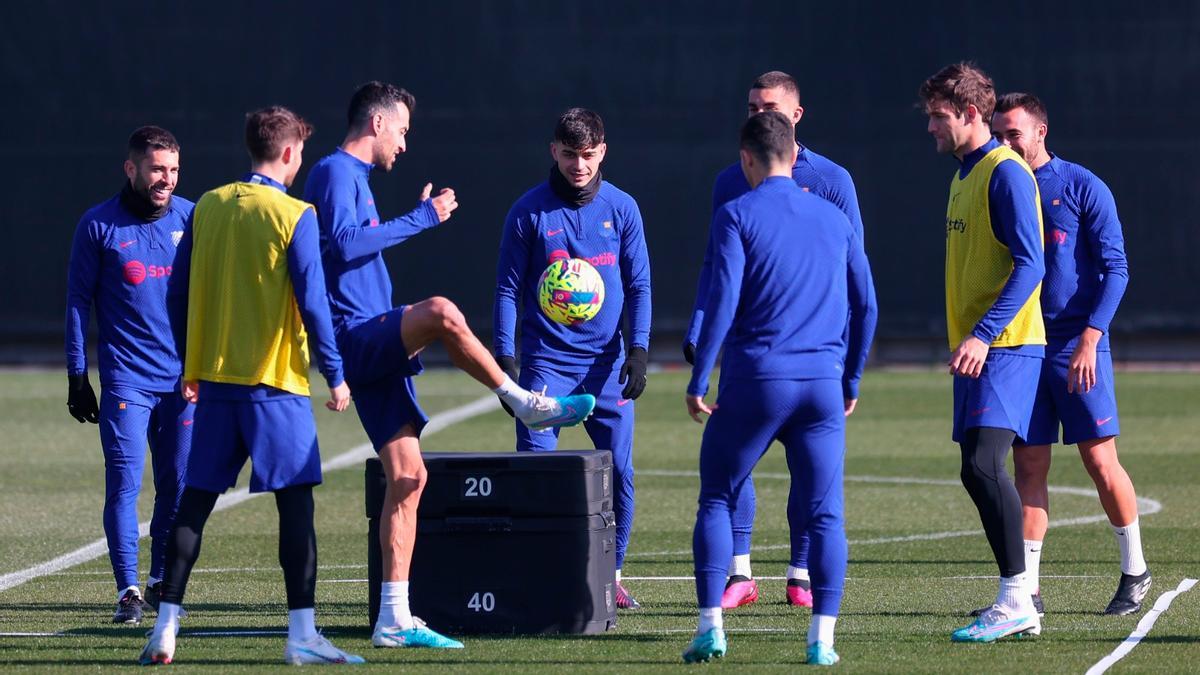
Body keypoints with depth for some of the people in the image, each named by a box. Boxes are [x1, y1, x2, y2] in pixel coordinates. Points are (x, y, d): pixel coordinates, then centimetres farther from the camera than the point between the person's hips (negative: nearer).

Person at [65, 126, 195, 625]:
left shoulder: (192, 219, 5)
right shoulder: (99, 225, 0)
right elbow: (78, 301, 4)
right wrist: (77, 376, 1)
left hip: (184, 378, 2)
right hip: (126, 375, -2)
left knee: (178, 485, 5)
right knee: (124, 484, -9)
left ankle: (162, 581, 20)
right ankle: (128, 590, -6)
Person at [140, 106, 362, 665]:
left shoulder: (207, 207, 7)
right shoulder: (294, 216, -8)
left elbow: (178, 294, 10)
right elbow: (312, 303, -11)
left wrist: (191, 368, 20)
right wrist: (335, 375, -3)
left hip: (213, 378, 5)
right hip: (275, 383, -5)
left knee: (195, 500, 8)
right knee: (296, 500, 0)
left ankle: (165, 628, 5)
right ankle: (302, 634, -3)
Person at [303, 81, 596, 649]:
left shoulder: (354, 177, 24)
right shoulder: (335, 173, -6)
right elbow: (343, 242, -23)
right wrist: (421, 218, -19)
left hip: (373, 349, 10)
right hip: (353, 336, -10)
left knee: (406, 478, 4)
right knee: (441, 312, -36)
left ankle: (394, 620, 5)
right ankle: (527, 405, -23)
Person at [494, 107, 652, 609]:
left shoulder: (621, 209, 4)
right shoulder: (529, 211, -1)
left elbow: (638, 284, 7)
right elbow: (508, 288, 3)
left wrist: (637, 350, -4)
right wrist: (505, 357, -5)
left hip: (607, 361, 2)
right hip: (546, 359, -2)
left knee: (618, 470, 0)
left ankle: (611, 573, 12)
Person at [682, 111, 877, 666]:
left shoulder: (736, 216, -2)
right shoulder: (834, 219, 12)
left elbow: (722, 301, -10)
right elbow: (865, 305, 14)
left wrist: (698, 381, -5)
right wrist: (850, 380, 23)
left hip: (753, 381, -3)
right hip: (822, 382, 3)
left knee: (716, 500, 10)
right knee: (824, 513, 3)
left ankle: (710, 626, 2)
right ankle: (822, 639, -4)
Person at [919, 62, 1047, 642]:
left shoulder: (1006, 172, -13)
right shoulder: (964, 175, 16)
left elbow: (1029, 264, -19)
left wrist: (983, 334, -26)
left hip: (1004, 347, -10)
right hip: (974, 349, 10)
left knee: (982, 465, -18)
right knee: (981, 471, 7)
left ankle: (1015, 599, -15)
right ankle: (1019, 605, 11)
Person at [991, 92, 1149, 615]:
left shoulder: (1082, 188, -4)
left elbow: (1115, 268, -7)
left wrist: (1089, 339, -17)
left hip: (1078, 348, -4)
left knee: (1100, 462, -3)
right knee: (1028, 467, 2)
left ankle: (1134, 571, 13)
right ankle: (1027, 587, 2)